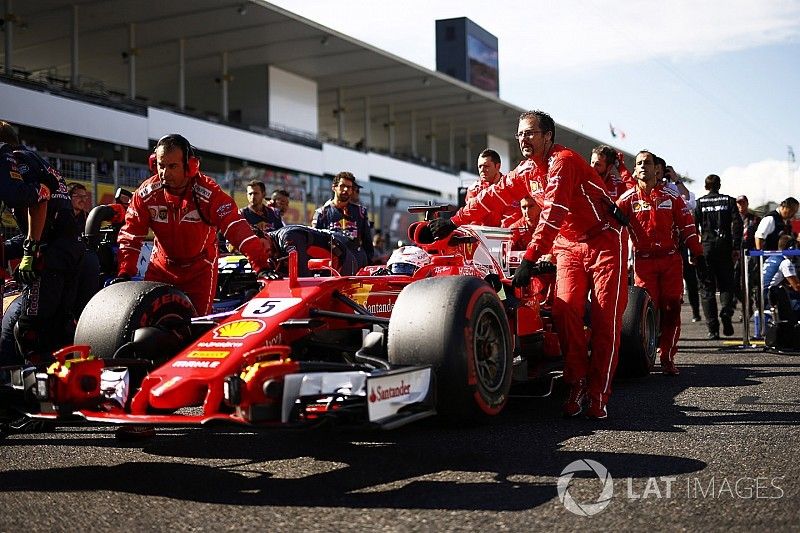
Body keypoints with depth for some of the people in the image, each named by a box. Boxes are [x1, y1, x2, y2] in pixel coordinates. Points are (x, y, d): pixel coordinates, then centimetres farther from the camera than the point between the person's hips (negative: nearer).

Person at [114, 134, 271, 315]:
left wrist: (261, 266, -39)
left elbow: (236, 228, -30)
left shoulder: (208, 193, -23)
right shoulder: (146, 194, -13)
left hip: (199, 270, -3)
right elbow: (131, 234, -8)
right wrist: (124, 273, -19)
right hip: (161, 266, 3)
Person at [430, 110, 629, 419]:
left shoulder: (563, 161, -21)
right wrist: (454, 221, 4)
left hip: (604, 240, -6)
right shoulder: (526, 171, 5)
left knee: (606, 318, -8)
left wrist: (530, 259, -35)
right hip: (568, 245, 6)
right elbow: (494, 196, 9)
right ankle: (577, 384, -1)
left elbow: (552, 214, -30)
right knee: (565, 310, -10)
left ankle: (598, 394, -5)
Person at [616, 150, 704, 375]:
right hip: (643, 261, -1)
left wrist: (696, 252, 5)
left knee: (671, 309, -1)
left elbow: (686, 224, 8)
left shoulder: (670, 195, 7)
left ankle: (667, 358, 5)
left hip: (670, 259, 1)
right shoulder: (628, 198, 4)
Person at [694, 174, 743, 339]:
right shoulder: (729, 201, 6)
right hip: (725, 248, 1)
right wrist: (736, 247, -3)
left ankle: (713, 329, -1)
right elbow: (737, 224, -4)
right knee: (726, 284, 12)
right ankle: (726, 311, -16)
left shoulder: (699, 203, 3)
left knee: (707, 288, 4)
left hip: (705, 248, -1)